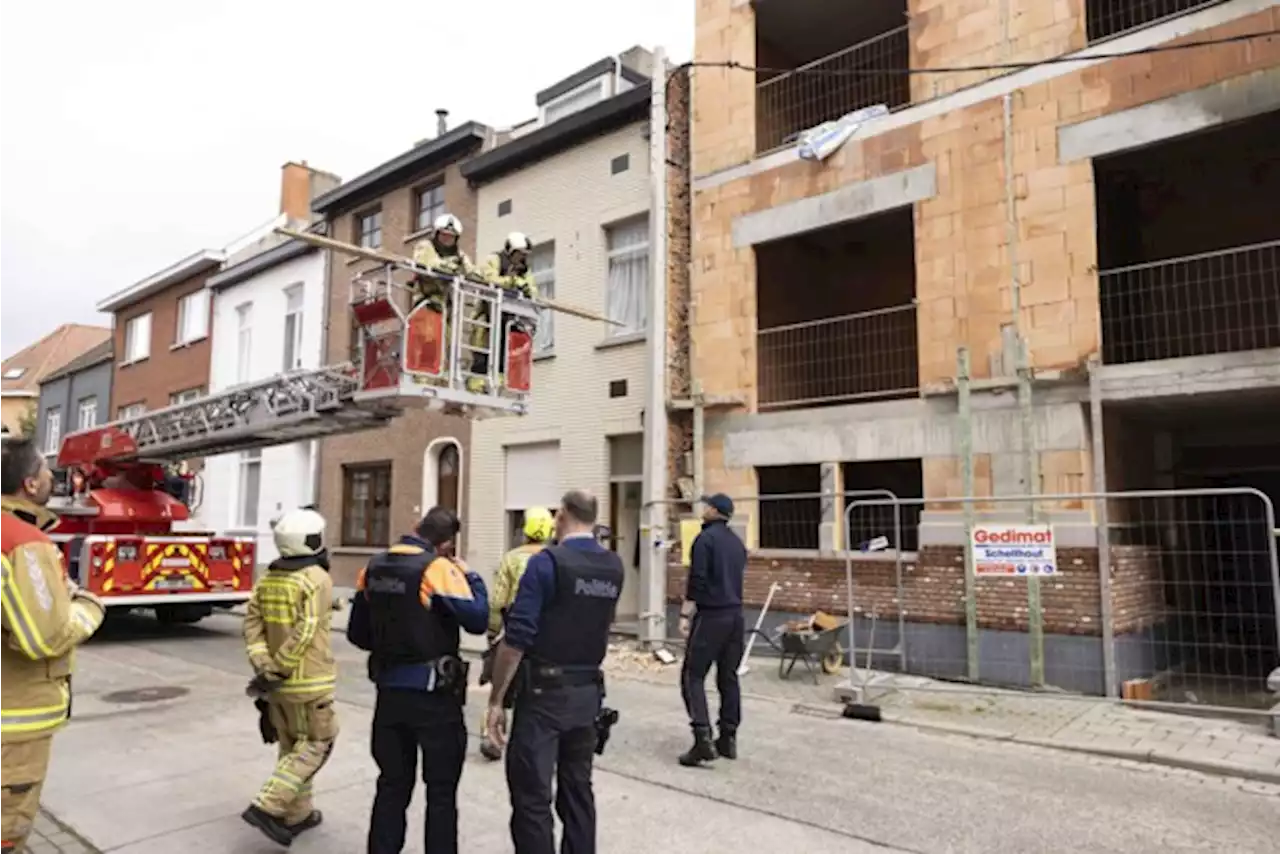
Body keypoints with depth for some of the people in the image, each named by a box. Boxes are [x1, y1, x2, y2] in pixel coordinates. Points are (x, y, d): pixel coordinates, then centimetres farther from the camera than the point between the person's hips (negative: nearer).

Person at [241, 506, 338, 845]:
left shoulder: (266, 579, 7)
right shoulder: (317, 579, -16)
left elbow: (252, 624, 1)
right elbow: (304, 633, -22)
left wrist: (263, 667, -5)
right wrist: (277, 671, -15)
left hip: (279, 681, 8)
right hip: (309, 681, -7)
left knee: (291, 746, 18)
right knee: (315, 745, 5)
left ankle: (297, 814, 26)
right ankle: (267, 807, -4)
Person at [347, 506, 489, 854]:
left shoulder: (374, 568, 4)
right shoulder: (437, 568, -18)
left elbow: (358, 633, 11)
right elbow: (477, 619, -19)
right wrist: (470, 576, -6)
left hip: (389, 689, 6)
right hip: (433, 695, -6)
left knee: (392, 785, 19)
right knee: (441, 790, 8)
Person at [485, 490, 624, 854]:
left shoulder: (547, 562, -14)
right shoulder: (614, 567, 4)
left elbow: (516, 639, -16)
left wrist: (496, 699, -10)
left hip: (545, 692, -6)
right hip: (589, 692, 6)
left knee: (532, 796, 2)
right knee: (578, 790, 16)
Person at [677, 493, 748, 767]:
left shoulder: (705, 538, -9)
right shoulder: (737, 542, 14)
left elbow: (697, 581, -16)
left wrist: (685, 614, -13)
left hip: (711, 614, -7)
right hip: (735, 614, 8)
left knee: (693, 675, -4)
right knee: (728, 677, 12)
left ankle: (703, 738, -15)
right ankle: (728, 738, 15)